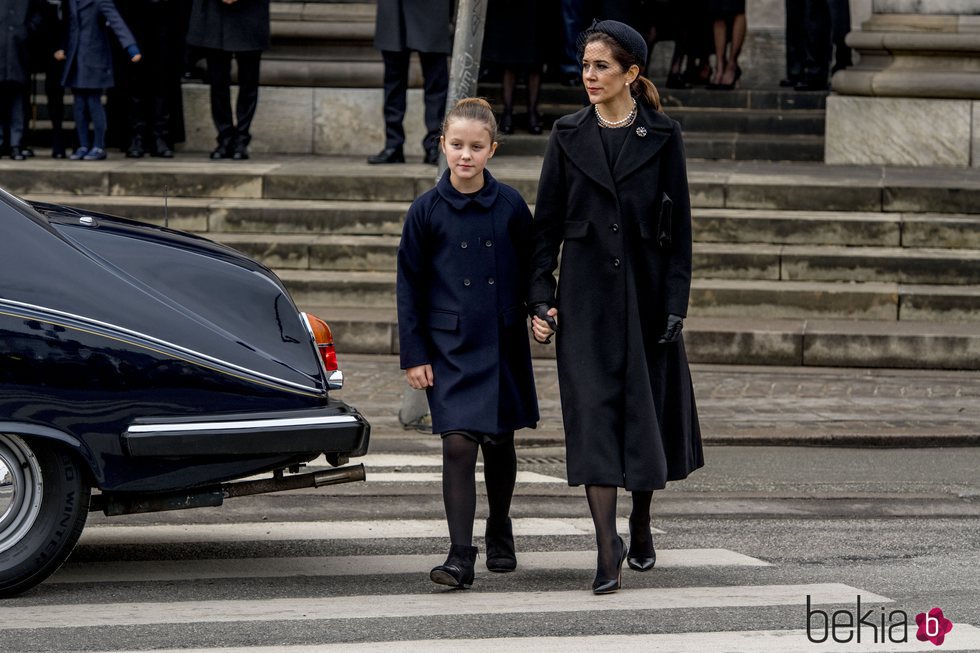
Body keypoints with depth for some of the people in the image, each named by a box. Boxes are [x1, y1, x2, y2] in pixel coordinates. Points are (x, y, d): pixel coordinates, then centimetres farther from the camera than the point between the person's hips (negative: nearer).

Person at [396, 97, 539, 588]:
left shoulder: (510, 206, -1)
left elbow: (531, 270, 10)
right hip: (451, 348, -2)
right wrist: (414, 355, -2)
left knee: (500, 443, 14)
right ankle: (460, 555, -12)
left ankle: (499, 531, 35)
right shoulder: (426, 211, -3)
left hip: (504, 345, 2)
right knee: (458, 445, -12)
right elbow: (410, 286, 1)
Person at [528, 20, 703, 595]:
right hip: (586, 295, 0)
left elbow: (679, 227, 0)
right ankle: (609, 550, -10)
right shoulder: (569, 137, 5)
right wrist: (540, 297, -1)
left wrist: (675, 304, -6)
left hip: (645, 293, 0)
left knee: (647, 411, 8)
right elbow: (546, 223, 6)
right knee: (593, 413, -8)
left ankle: (641, 526, 30)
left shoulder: (662, 137, 0)